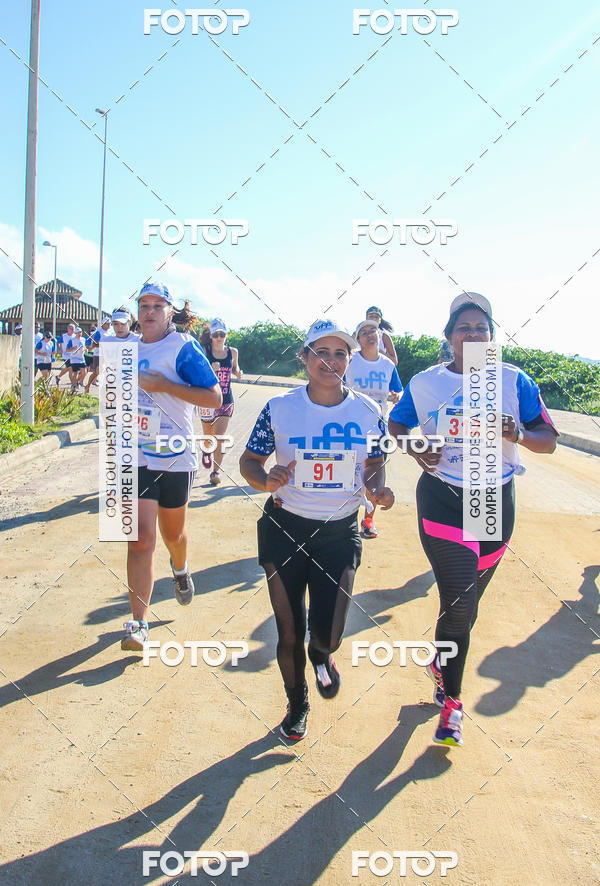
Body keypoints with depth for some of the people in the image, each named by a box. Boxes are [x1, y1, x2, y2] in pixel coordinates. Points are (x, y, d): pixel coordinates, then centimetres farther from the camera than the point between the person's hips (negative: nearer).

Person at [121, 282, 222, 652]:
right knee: (141, 538, -7)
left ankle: (180, 568, 52)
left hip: (175, 456, -3)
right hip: (135, 455, 3)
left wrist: (165, 385, -20)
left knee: (172, 533, 16)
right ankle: (139, 624, -4)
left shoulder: (183, 347, -7)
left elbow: (214, 397, -15)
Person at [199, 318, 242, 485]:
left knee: (219, 437, -8)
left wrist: (238, 373, 1)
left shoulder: (232, 352, 5)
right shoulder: (204, 351, -5)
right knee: (207, 435, 14)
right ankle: (207, 451, 49)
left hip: (226, 400, 1)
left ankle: (216, 472, -7)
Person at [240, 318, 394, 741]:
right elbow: (250, 461, -1)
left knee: (328, 634, -5)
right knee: (289, 634, 9)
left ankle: (321, 653, 36)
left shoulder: (368, 412, -2)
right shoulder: (279, 408, -6)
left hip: (340, 532, 1)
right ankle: (297, 704, 39)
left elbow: (375, 464, 10)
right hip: (285, 529, 0)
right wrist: (266, 480, -23)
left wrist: (378, 488, -12)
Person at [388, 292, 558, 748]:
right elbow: (395, 425, 14)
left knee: (465, 602, 16)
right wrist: (415, 448, -7)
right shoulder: (425, 383, 0)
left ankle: (442, 663, 43)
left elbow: (550, 440, 0)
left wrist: (519, 434, -21)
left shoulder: (514, 380, 0)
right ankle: (451, 700, 8)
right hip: (443, 500, -2)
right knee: (460, 603, -11)